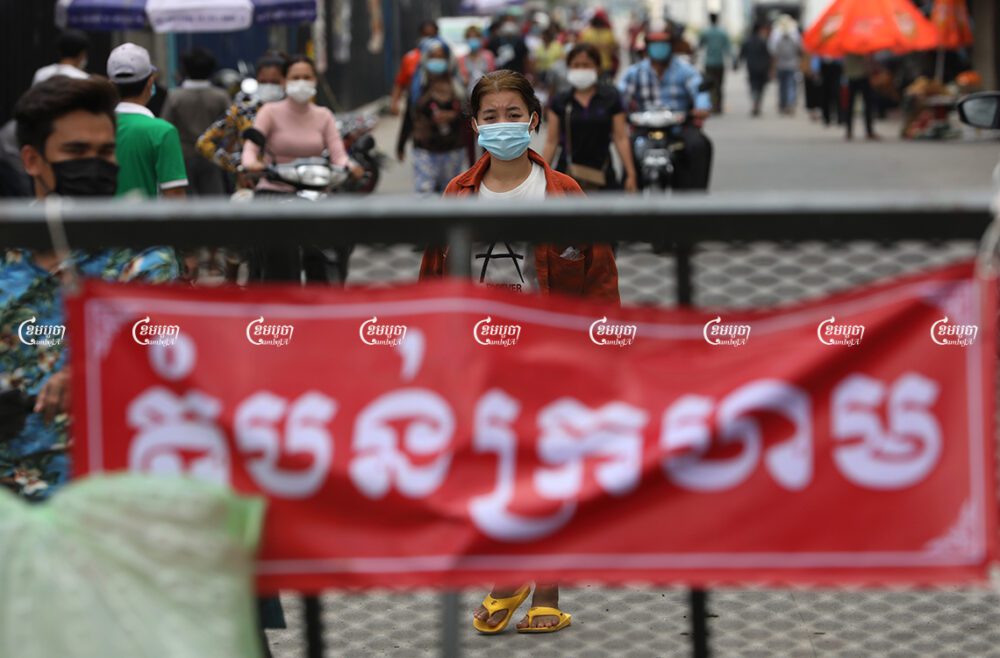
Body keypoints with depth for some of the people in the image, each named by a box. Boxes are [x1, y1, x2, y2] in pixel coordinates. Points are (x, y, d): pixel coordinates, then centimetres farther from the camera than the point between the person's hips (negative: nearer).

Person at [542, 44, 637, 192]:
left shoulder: (610, 98, 2)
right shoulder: (559, 101, 4)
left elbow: (621, 138, -1)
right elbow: (551, 142, 4)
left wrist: (630, 174, -7)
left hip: (601, 174, 0)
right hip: (567, 174, 0)